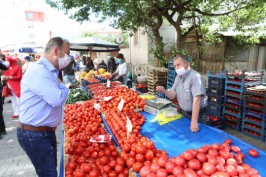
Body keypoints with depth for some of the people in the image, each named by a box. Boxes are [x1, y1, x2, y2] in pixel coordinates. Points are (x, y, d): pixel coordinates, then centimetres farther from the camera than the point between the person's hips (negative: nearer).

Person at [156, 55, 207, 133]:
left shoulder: (195, 77, -24)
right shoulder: (178, 77, 2)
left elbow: (197, 99, -30)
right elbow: (173, 95, 3)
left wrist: (194, 121, -33)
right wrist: (164, 91, -19)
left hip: (197, 114, -7)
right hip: (183, 113, 7)